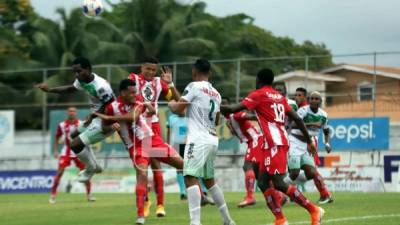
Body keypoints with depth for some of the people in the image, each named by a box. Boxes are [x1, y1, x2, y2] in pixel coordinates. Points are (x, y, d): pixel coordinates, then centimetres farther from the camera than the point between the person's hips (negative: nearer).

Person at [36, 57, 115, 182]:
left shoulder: (100, 86, -31)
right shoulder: (82, 80, -3)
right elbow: (70, 89, 17)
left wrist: (93, 116, -21)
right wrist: (50, 90, 9)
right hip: (96, 118, 10)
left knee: (75, 144, -13)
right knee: (75, 135, 29)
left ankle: (91, 169, 14)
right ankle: (94, 166, 37)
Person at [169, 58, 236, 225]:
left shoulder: (194, 87, -5)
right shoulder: (216, 94, 17)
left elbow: (178, 109, -8)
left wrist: (171, 104, 14)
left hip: (198, 140, -8)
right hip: (213, 140, 8)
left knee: (190, 178, -14)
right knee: (209, 180, 20)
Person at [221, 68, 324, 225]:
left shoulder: (258, 95, -1)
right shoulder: (280, 97, 20)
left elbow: (234, 109, -8)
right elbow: (297, 119, 17)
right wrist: (309, 141, 21)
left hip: (274, 143, -8)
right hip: (281, 141, 8)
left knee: (278, 183, -11)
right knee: (263, 182, 8)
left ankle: (313, 210, -14)